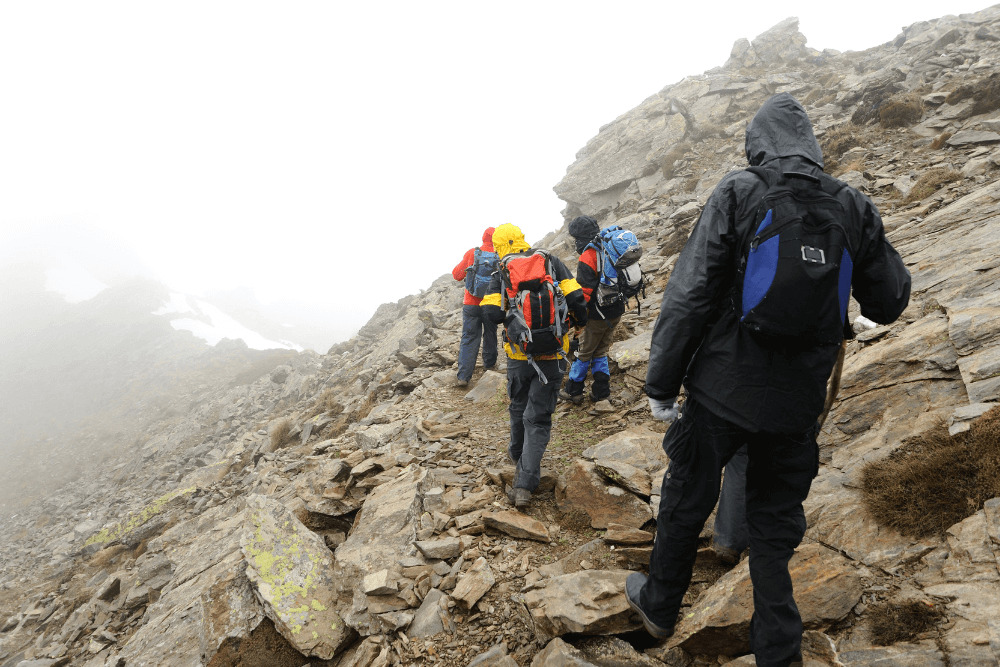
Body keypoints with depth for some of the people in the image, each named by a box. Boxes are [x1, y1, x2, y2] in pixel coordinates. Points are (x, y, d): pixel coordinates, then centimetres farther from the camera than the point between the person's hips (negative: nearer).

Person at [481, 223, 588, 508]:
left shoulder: (501, 273, -1)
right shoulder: (552, 262, 1)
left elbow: (491, 314, -12)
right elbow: (576, 298, -6)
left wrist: (509, 311, 10)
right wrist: (580, 320, 13)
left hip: (519, 354, 1)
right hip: (552, 355, 0)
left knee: (518, 408, 24)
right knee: (538, 419, 4)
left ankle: (518, 457, 45)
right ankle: (524, 485, -3)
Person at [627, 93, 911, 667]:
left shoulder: (738, 194, -9)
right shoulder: (855, 208, 1)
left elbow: (689, 296, -13)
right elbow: (889, 303, 10)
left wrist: (662, 384, -6)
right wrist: (880, 250, 28)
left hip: (723, 391, -3)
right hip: (798, 404, 3)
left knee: (685, 501, 17)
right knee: (777, 522, 19)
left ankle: (660, 606, 36)